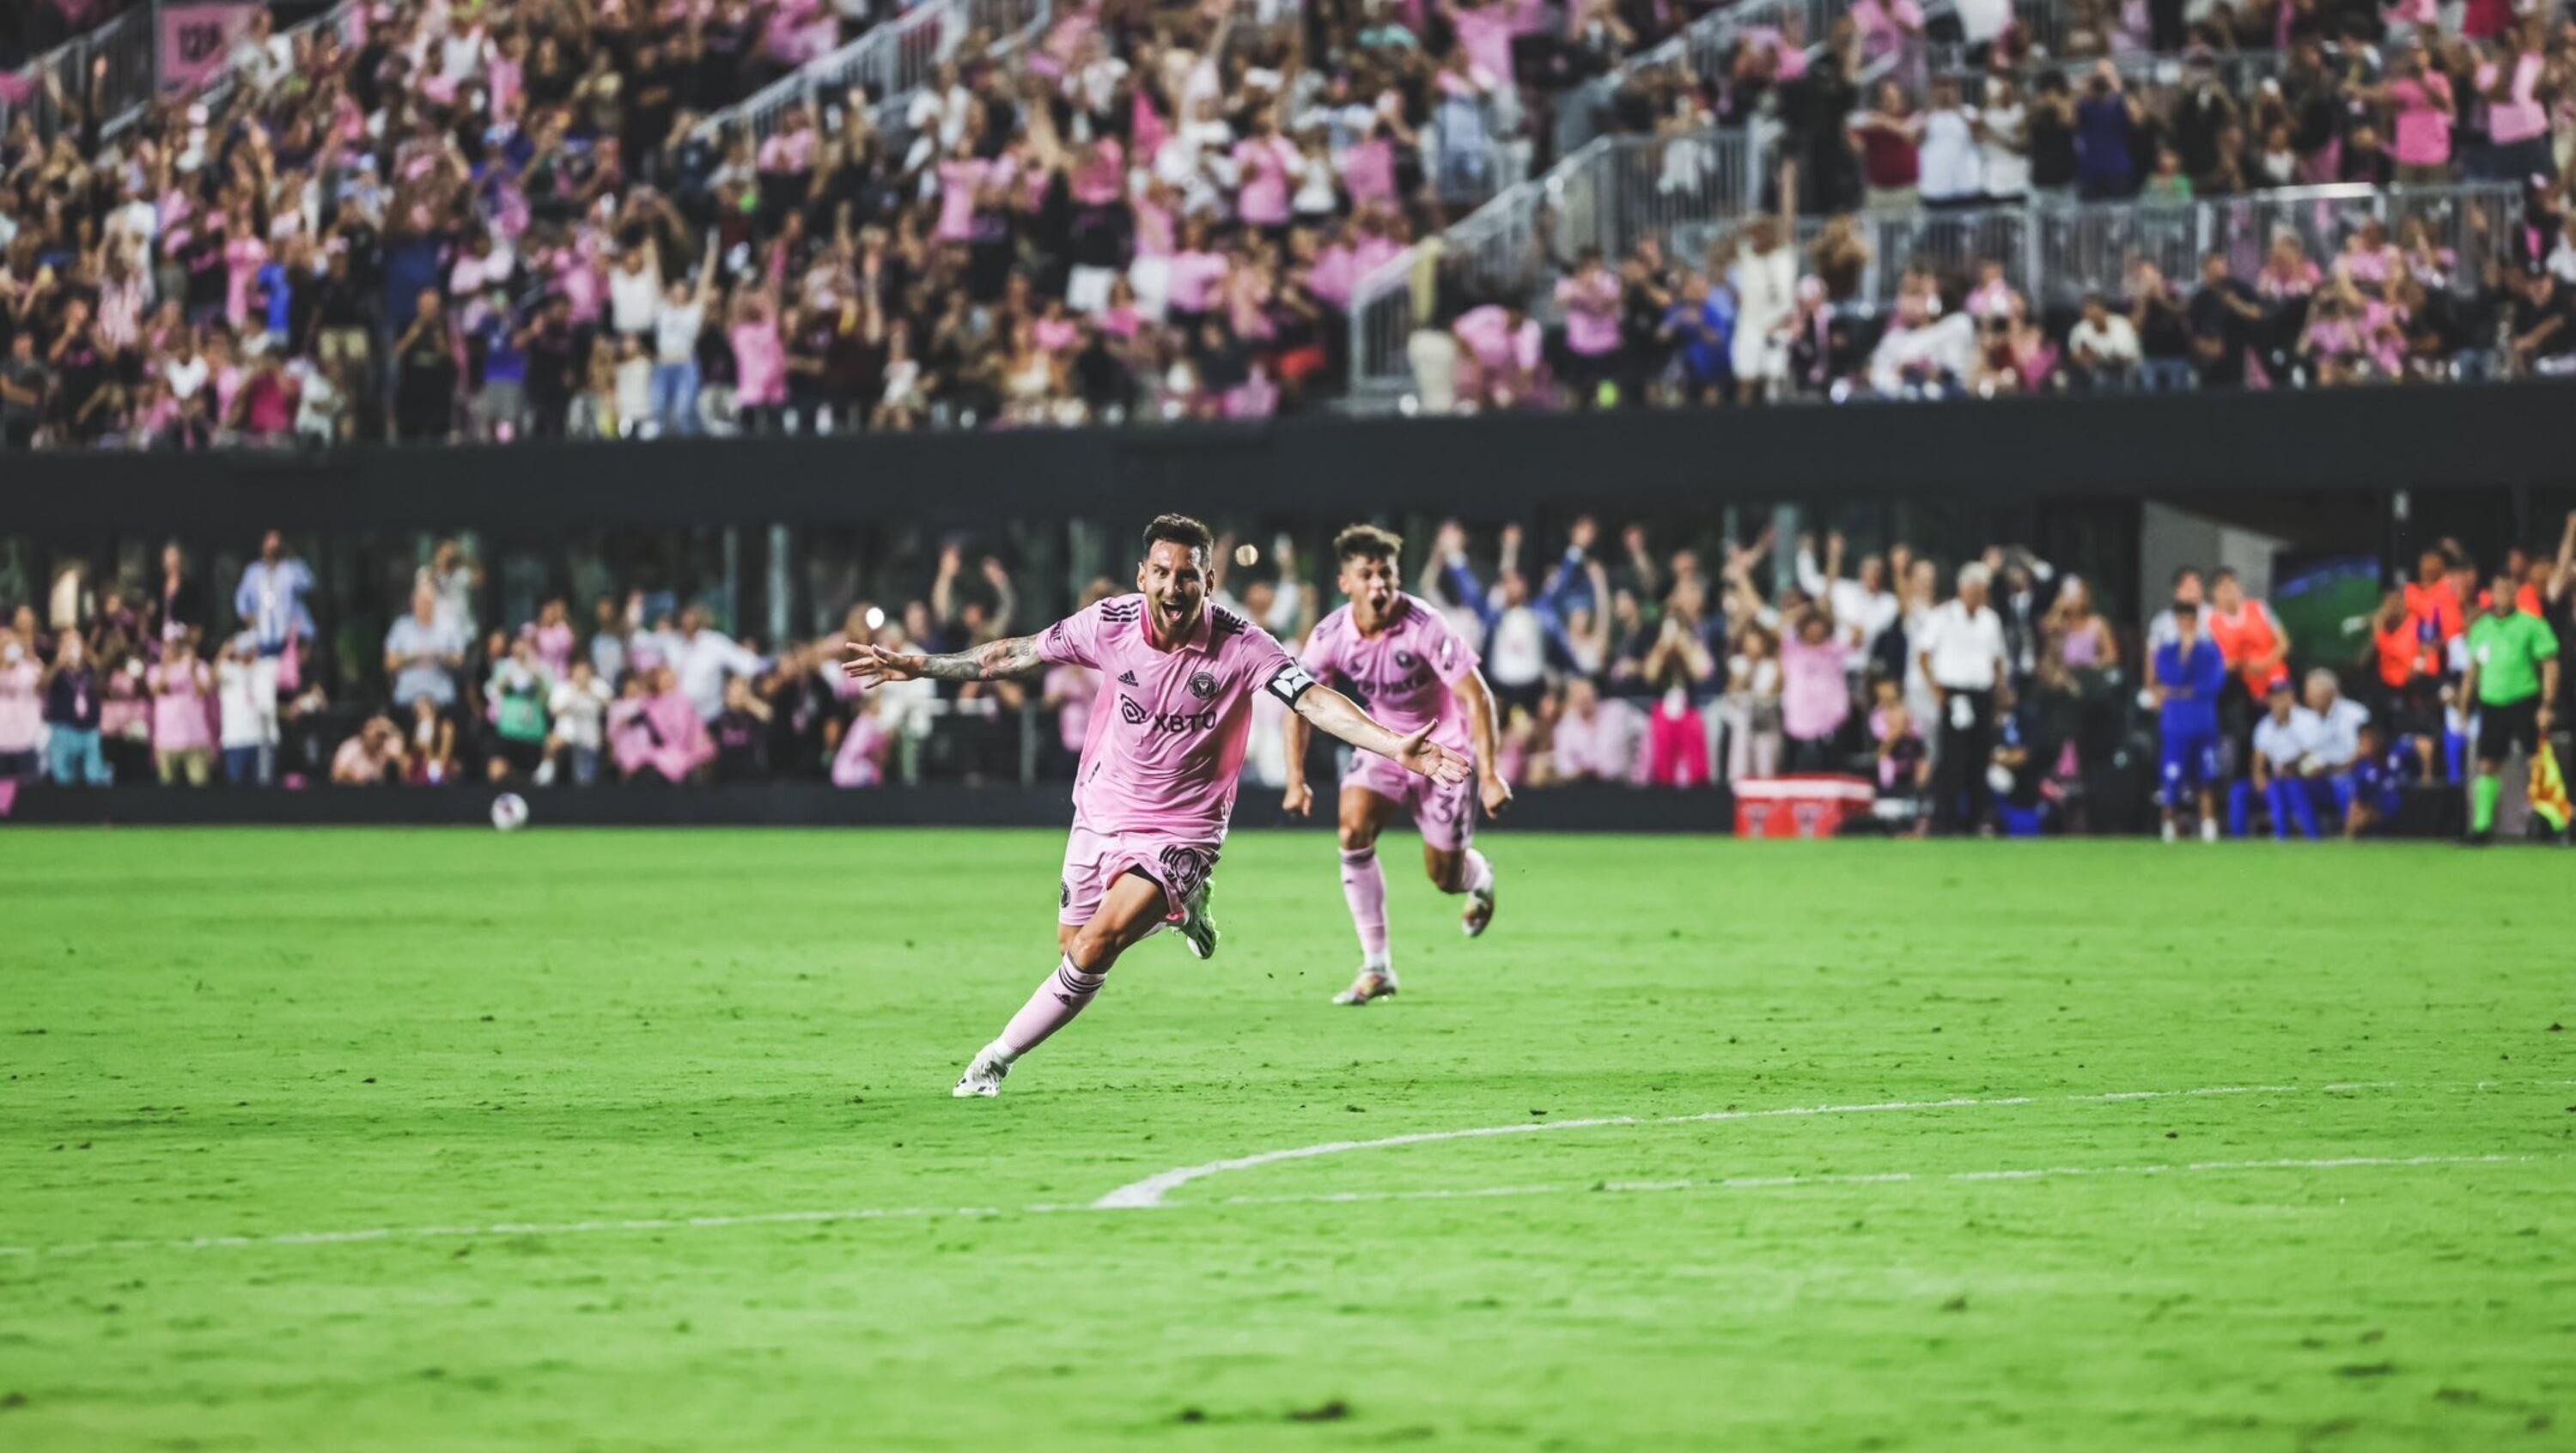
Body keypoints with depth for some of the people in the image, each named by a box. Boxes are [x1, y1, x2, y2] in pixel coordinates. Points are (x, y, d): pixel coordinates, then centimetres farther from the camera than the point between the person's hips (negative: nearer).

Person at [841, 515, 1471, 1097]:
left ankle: (995, 1061, -2)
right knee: (1070, 946, 14)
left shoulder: (1240, 644, -20)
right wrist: (917, 666, 3)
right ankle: (1181, 905, 40)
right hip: (1101, 810, 4)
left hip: (1180, 829, -4)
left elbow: (1316, 699, -28)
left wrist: (1395, 747, -42)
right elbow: (1016, 654, 1)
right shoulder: (1110, 622, -12)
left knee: (1096, 948, -19)